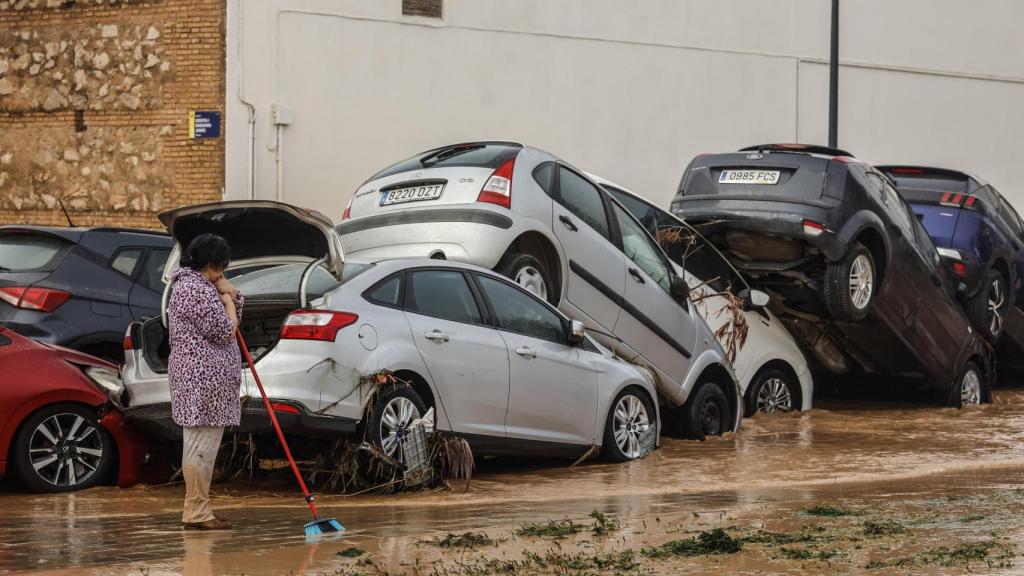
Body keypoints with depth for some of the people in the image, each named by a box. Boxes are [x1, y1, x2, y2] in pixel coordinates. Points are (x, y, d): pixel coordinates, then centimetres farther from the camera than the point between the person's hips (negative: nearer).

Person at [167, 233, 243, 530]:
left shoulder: (190, 284, 19)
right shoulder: (197, 290, -15)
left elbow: (236, 311, 25)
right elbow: (225, 331, -14)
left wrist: (228, 291, 7)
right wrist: (227, 302, 2)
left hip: (201, 379, 11)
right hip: (203, 379, -11)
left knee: (201, 446, 13)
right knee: (201, 446, -9)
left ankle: (197, 511, 17)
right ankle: (196, 513, -7)